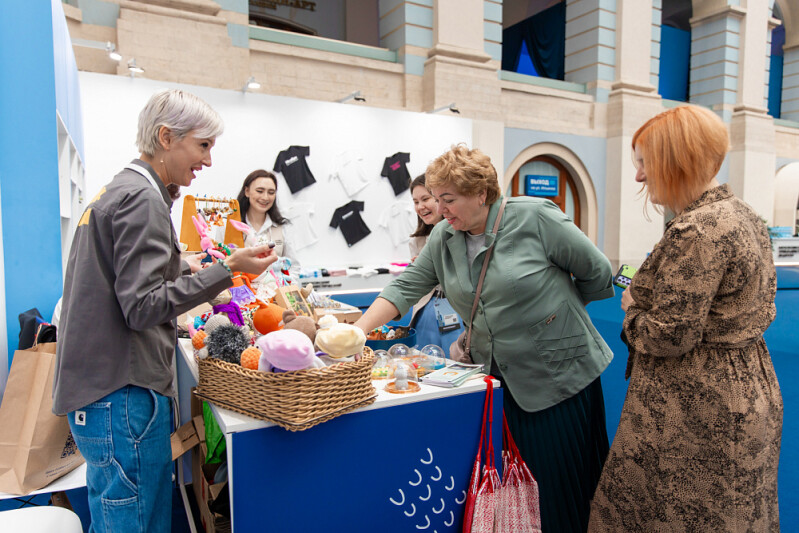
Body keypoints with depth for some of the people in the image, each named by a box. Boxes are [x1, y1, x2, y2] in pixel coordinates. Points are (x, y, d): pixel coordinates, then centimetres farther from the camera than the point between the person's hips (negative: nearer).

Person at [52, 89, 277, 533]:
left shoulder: (117, 190, 16)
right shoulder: (141, 198, -15)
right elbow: (142, 308, -20)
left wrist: (181, 267, 16)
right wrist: (227, 271, -21)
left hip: (101, 390, 10)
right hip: (123, 395, -10)